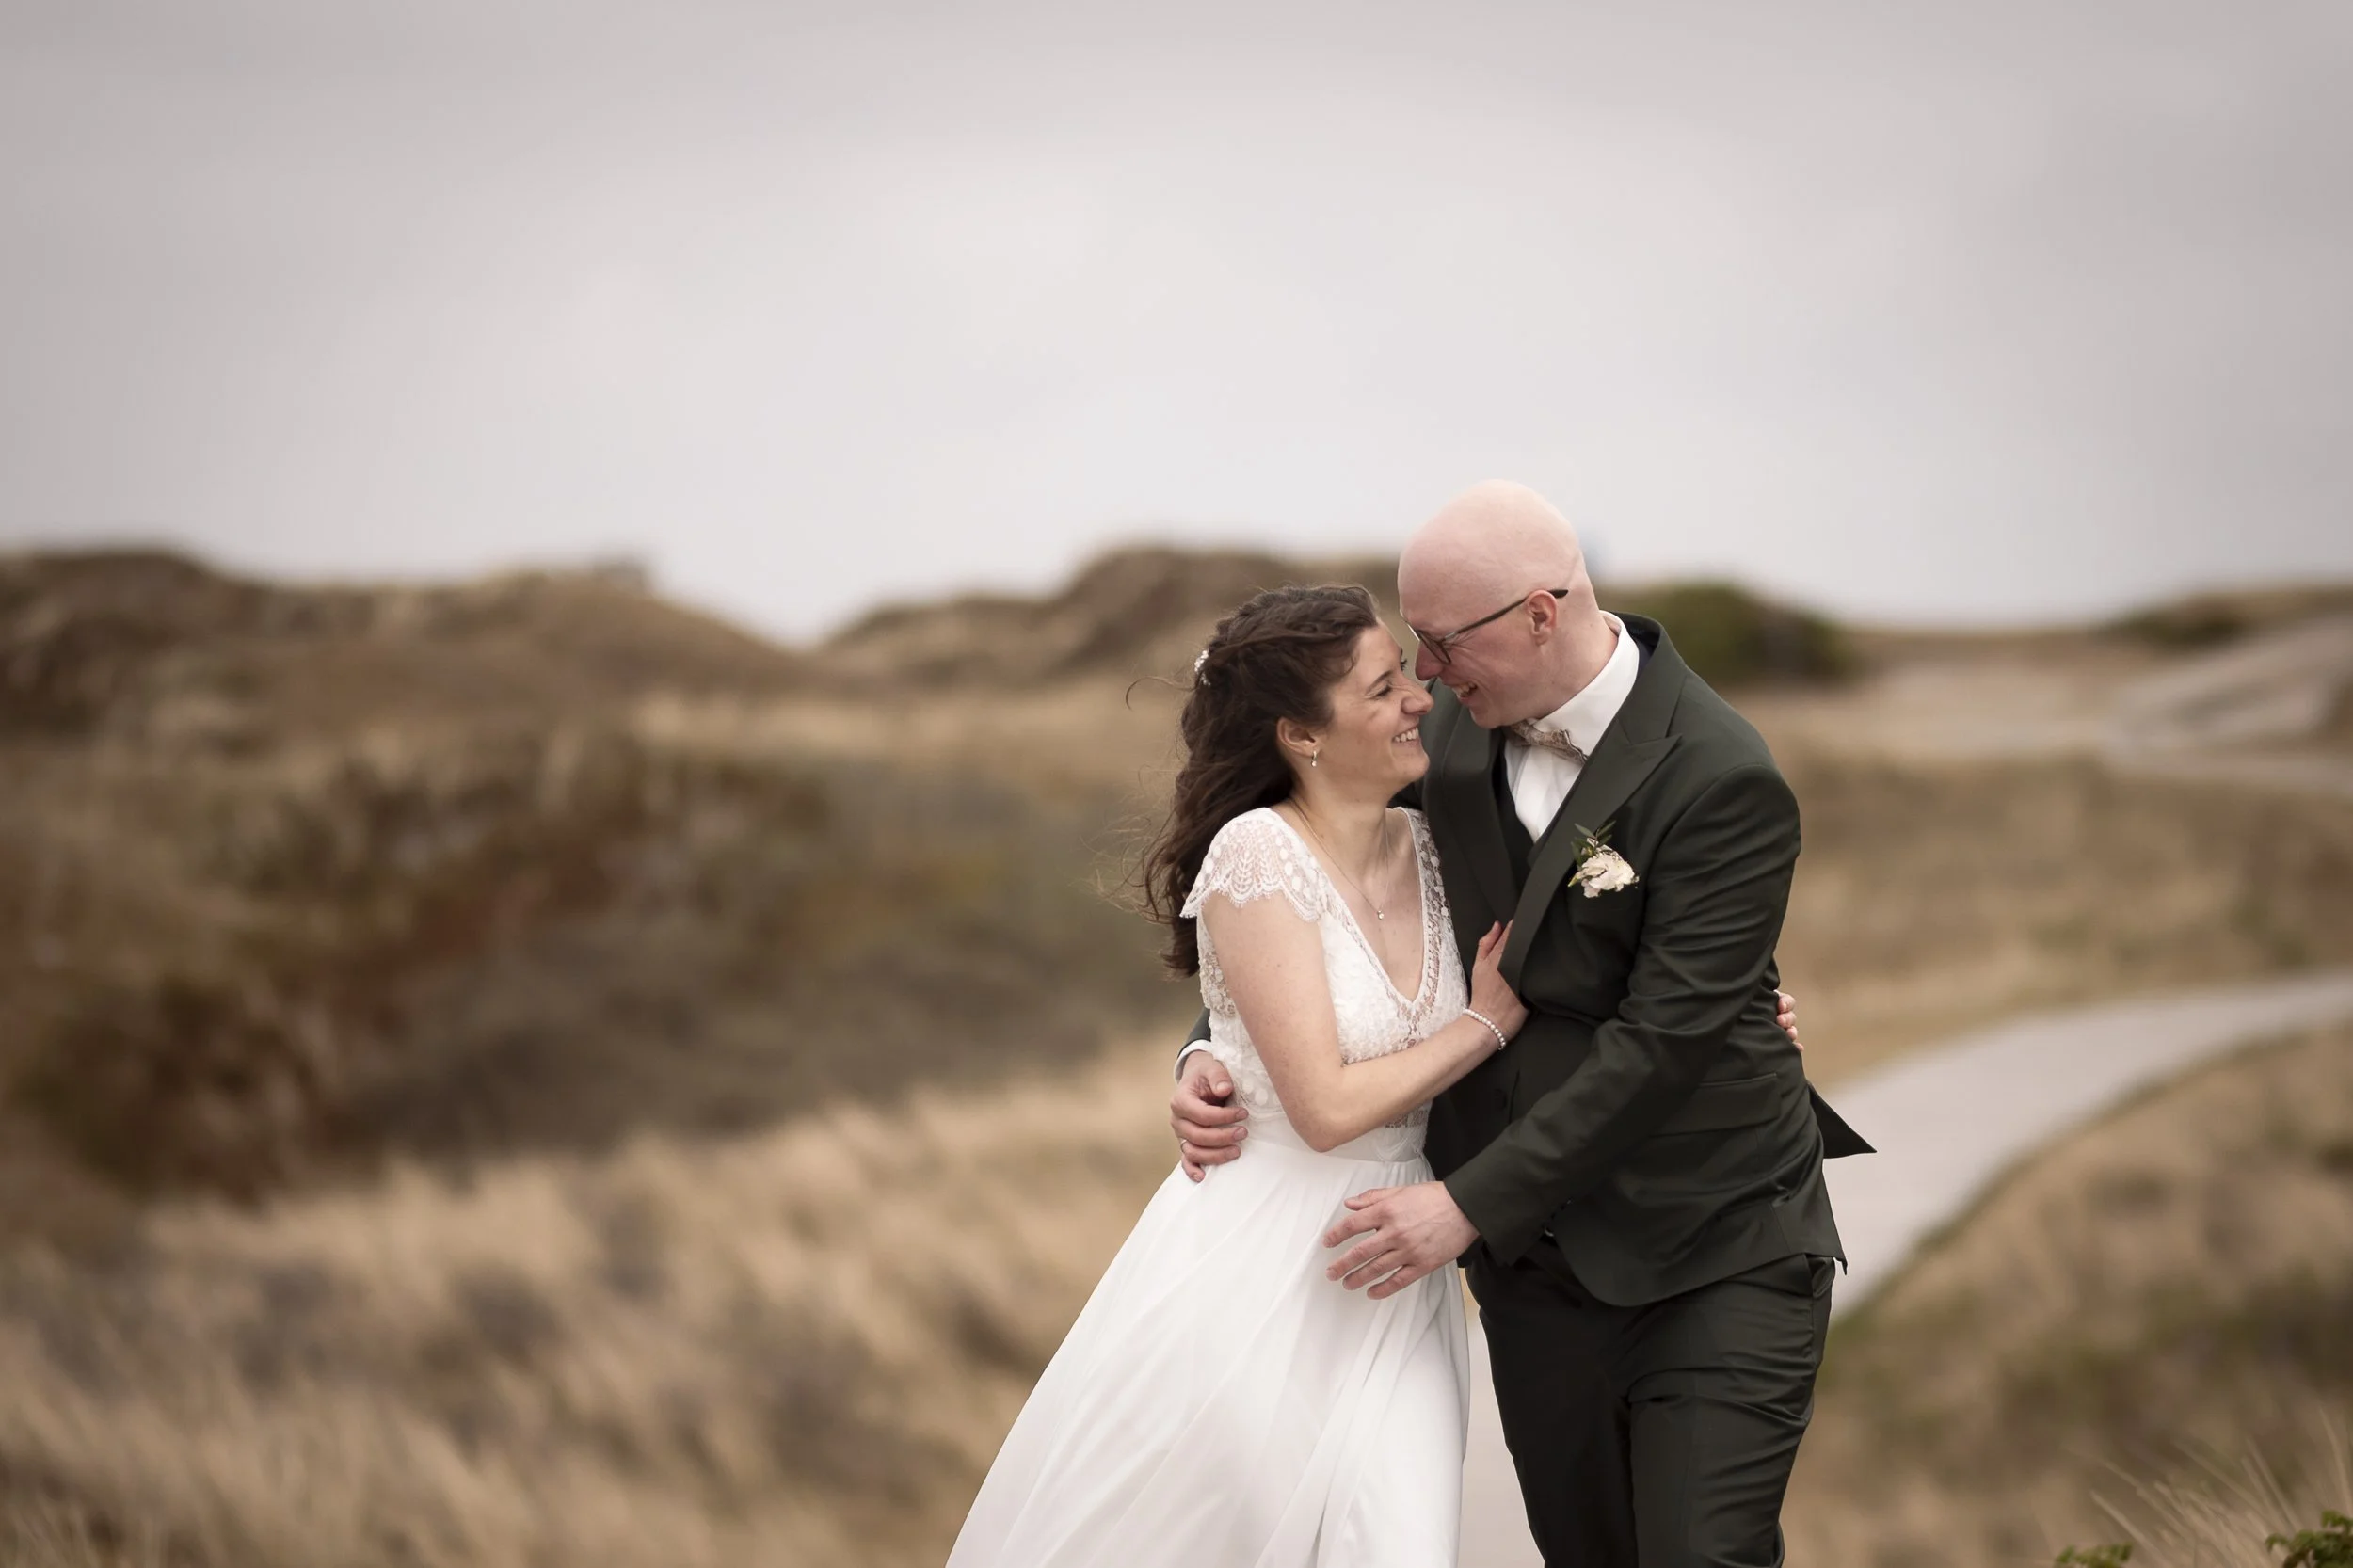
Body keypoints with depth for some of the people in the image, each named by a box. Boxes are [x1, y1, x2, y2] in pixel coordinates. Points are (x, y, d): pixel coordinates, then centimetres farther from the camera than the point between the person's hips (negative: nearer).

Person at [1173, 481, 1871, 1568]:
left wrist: (1471, 1203, -22)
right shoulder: (1460, 733, 1)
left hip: (1715, 1261, -6)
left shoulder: (1721, 784, -19)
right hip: (1538, 1261, 6)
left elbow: (1664, 1042, -23)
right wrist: (1220, 1052, -4)